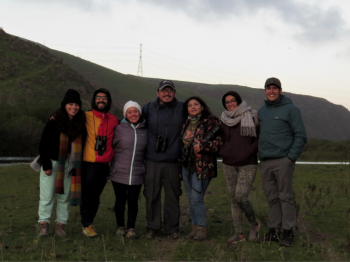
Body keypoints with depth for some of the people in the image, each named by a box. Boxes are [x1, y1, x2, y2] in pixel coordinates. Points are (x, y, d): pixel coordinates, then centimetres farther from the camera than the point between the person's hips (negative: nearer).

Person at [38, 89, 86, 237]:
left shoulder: (81, 123, 1)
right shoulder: (54, 121, -8)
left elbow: (81, 146, 6)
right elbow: (43, 144, -6)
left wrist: (77, 166, -1)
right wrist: (46, 165, -9)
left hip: (69, 164, 3)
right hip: (52, 162, -3)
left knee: (65, 196, 6)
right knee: (47, 196, -1)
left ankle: (61, 225, 12)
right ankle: (44, 224, 7)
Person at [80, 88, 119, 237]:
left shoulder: (113, 120, 9)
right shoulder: (86, 117, 0)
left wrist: (112, 158, 10)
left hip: (104, 165, 3)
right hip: (88, 163, -3)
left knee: (96, 197, 11)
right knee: (87, 196, 0)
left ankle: (89, 223, 24)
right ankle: (86, 225, 11)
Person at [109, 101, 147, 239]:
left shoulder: (145, 130, 6)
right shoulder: (119, 128, -2)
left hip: (137, 174, 1)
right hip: (119, 172, -1)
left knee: (133, 200, 3)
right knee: (120, 200, 8)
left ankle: (131, 228, 15)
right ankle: (120, 226, 24)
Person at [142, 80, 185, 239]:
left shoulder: (182, 109, 5)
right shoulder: (148, 109, 5)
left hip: (173, 161, 0)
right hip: (152, 161, 0)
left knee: (173, 195, 5)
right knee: (152, 195, 4)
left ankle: (172, 228, 18)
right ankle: (153, 227, 17)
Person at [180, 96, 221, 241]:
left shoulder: (211, 122, -5)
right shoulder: (185, 123, 14)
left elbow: (219, 141, -10)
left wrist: (202, 146, -19)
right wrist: (181, 160, 13)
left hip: (203, 165, -6)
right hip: (187, 165, 7)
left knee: (197, 198, -9)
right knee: (190, 199, 10)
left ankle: (201, 228, 3)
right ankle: (195, 226, 20)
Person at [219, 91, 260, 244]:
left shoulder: (251, 117, 0)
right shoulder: (224, 120, 13)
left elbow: (259, 138, 0)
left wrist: (250, 151, -10)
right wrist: (223, 152, 7)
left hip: (247, 164, -5)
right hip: (229, 165, 5)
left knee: (240, 196, -16)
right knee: (234, 199, 5)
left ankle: (254, 224, 8)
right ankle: (238, 233, 13)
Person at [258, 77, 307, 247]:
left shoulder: (291, 109, -2)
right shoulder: (262, 111, 16)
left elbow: (301, 136, -4)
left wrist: (291, 158, -11)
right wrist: (260, 154, 12)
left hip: (283, 161, -5)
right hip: (265, 162, 5)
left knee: (285, 197, -3)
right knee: (272, 198, 8)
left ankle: (288, 231, 2)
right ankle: (274, 230, 13)